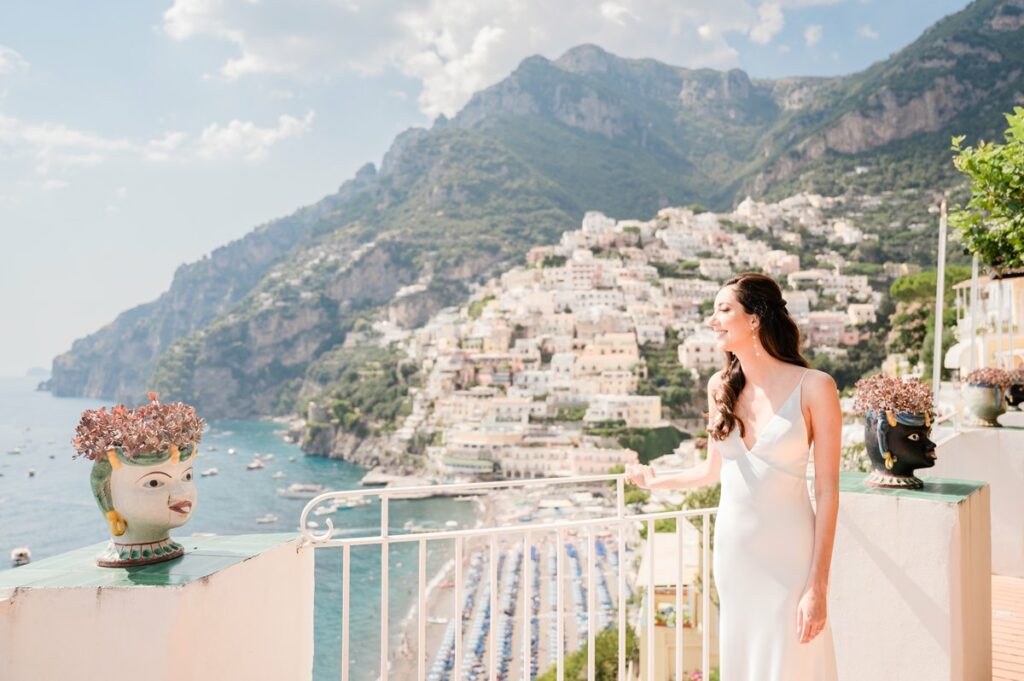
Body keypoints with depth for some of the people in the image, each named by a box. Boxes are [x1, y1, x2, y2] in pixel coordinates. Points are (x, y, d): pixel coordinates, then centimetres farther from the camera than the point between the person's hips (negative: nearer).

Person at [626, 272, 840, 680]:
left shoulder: (813, 387, -9)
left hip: (788, 557, -4)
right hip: (732, 551, 4)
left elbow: (827, 491, -10)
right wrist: (655, 482, 28)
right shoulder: (720, 387, 4)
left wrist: (818, 585, -13)